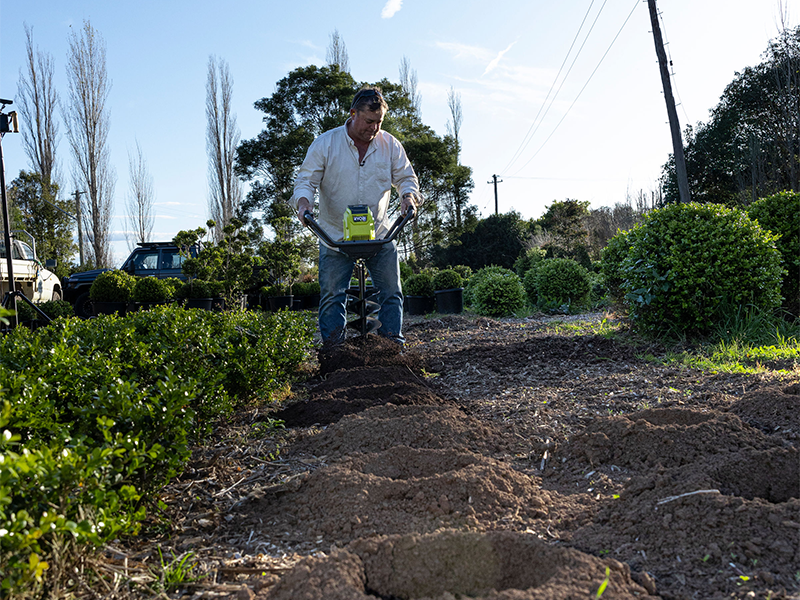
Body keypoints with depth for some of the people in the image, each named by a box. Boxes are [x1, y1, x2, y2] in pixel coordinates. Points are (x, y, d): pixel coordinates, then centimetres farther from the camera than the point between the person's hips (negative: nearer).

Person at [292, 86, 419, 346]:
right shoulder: (325, 144, -5)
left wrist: (408, 195, -14)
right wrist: (303, 202, -25)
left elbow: (406, 177, 9)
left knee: (391, 293, 0)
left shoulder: (390, 144, 2)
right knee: (332, 296, -5)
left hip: (380, 236, 2)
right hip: (335, 237, -2)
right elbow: (306, 180, -4)